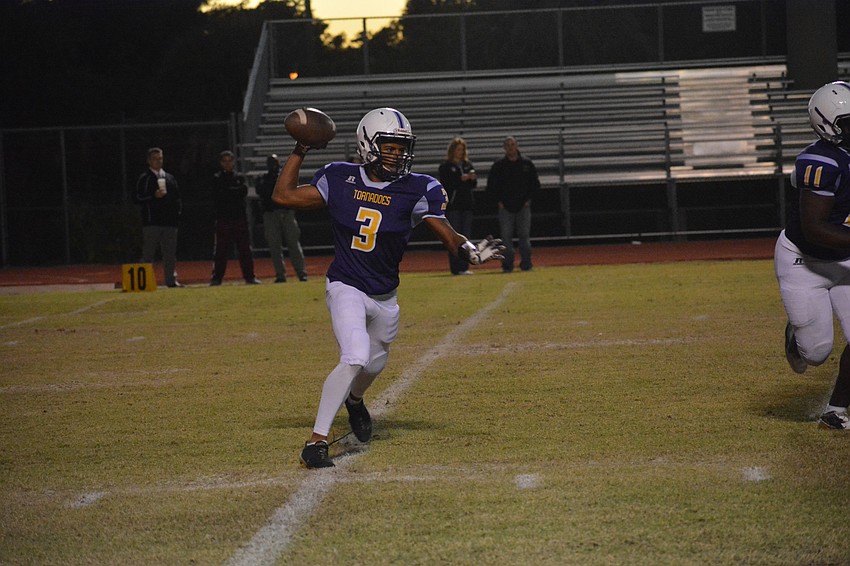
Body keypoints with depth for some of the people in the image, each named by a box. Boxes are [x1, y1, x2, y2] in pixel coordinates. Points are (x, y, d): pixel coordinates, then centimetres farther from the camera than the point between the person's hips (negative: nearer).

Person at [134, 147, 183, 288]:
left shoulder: (170, 178, 18)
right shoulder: (144, 178, 2)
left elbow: (177, 198, 22)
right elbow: (137, 198, -6)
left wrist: (178, 213, 8)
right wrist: (153, 196, -17)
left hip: (169, 222, 5)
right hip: (152, 222, -5)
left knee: (170, 253, 5)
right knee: (148, 254, -4)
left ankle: (171, 280, 9)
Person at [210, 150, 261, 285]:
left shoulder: (239, 178, 14)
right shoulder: (217, 179, 6)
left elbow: (244, 191, -3)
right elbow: (216, 196, -9)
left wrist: (228, 192, -8)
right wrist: (235, 192, -8)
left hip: (240, 217, 2)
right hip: (223, 217, -2)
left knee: (245, 248, 0)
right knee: (221, 249, -4)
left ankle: (249, 276, 4)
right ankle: (216, 278, -1)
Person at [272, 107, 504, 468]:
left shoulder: (416, 190, -8)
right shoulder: (340, 180, -6)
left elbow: (445, 232, -16)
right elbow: (283, 196, -1)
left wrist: (468, 250, -36)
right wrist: (299, 151, -1)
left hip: (385, 297, 3)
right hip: (346, 288, -3)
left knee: (373, 365, 21)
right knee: (355, 359, -25)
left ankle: (354, 401, 58)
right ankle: (317, 440, -19)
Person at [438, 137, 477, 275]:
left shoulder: (467, 165, 13)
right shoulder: (446, 166, -2)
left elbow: (473, 185, 13)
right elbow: (445, 184, -12)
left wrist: (473, 178, -8)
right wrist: (460, 180, -20)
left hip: (467, 204, 5)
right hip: (453, 205, -5)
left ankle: (464, 266, 10)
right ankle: (456, 268, -6)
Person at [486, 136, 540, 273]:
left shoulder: (527, 164, 6)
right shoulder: (499, 165, 4)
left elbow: (535, 184, 12)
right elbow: (491, 186, 8)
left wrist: (528, 199, 2)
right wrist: (499, 201, 0)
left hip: (523, 206, 0)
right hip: (505, 207, 0)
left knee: (524, 235, -2)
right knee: (506, 236, -2)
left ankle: (526, 264, 2)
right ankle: (507, 265, 2)